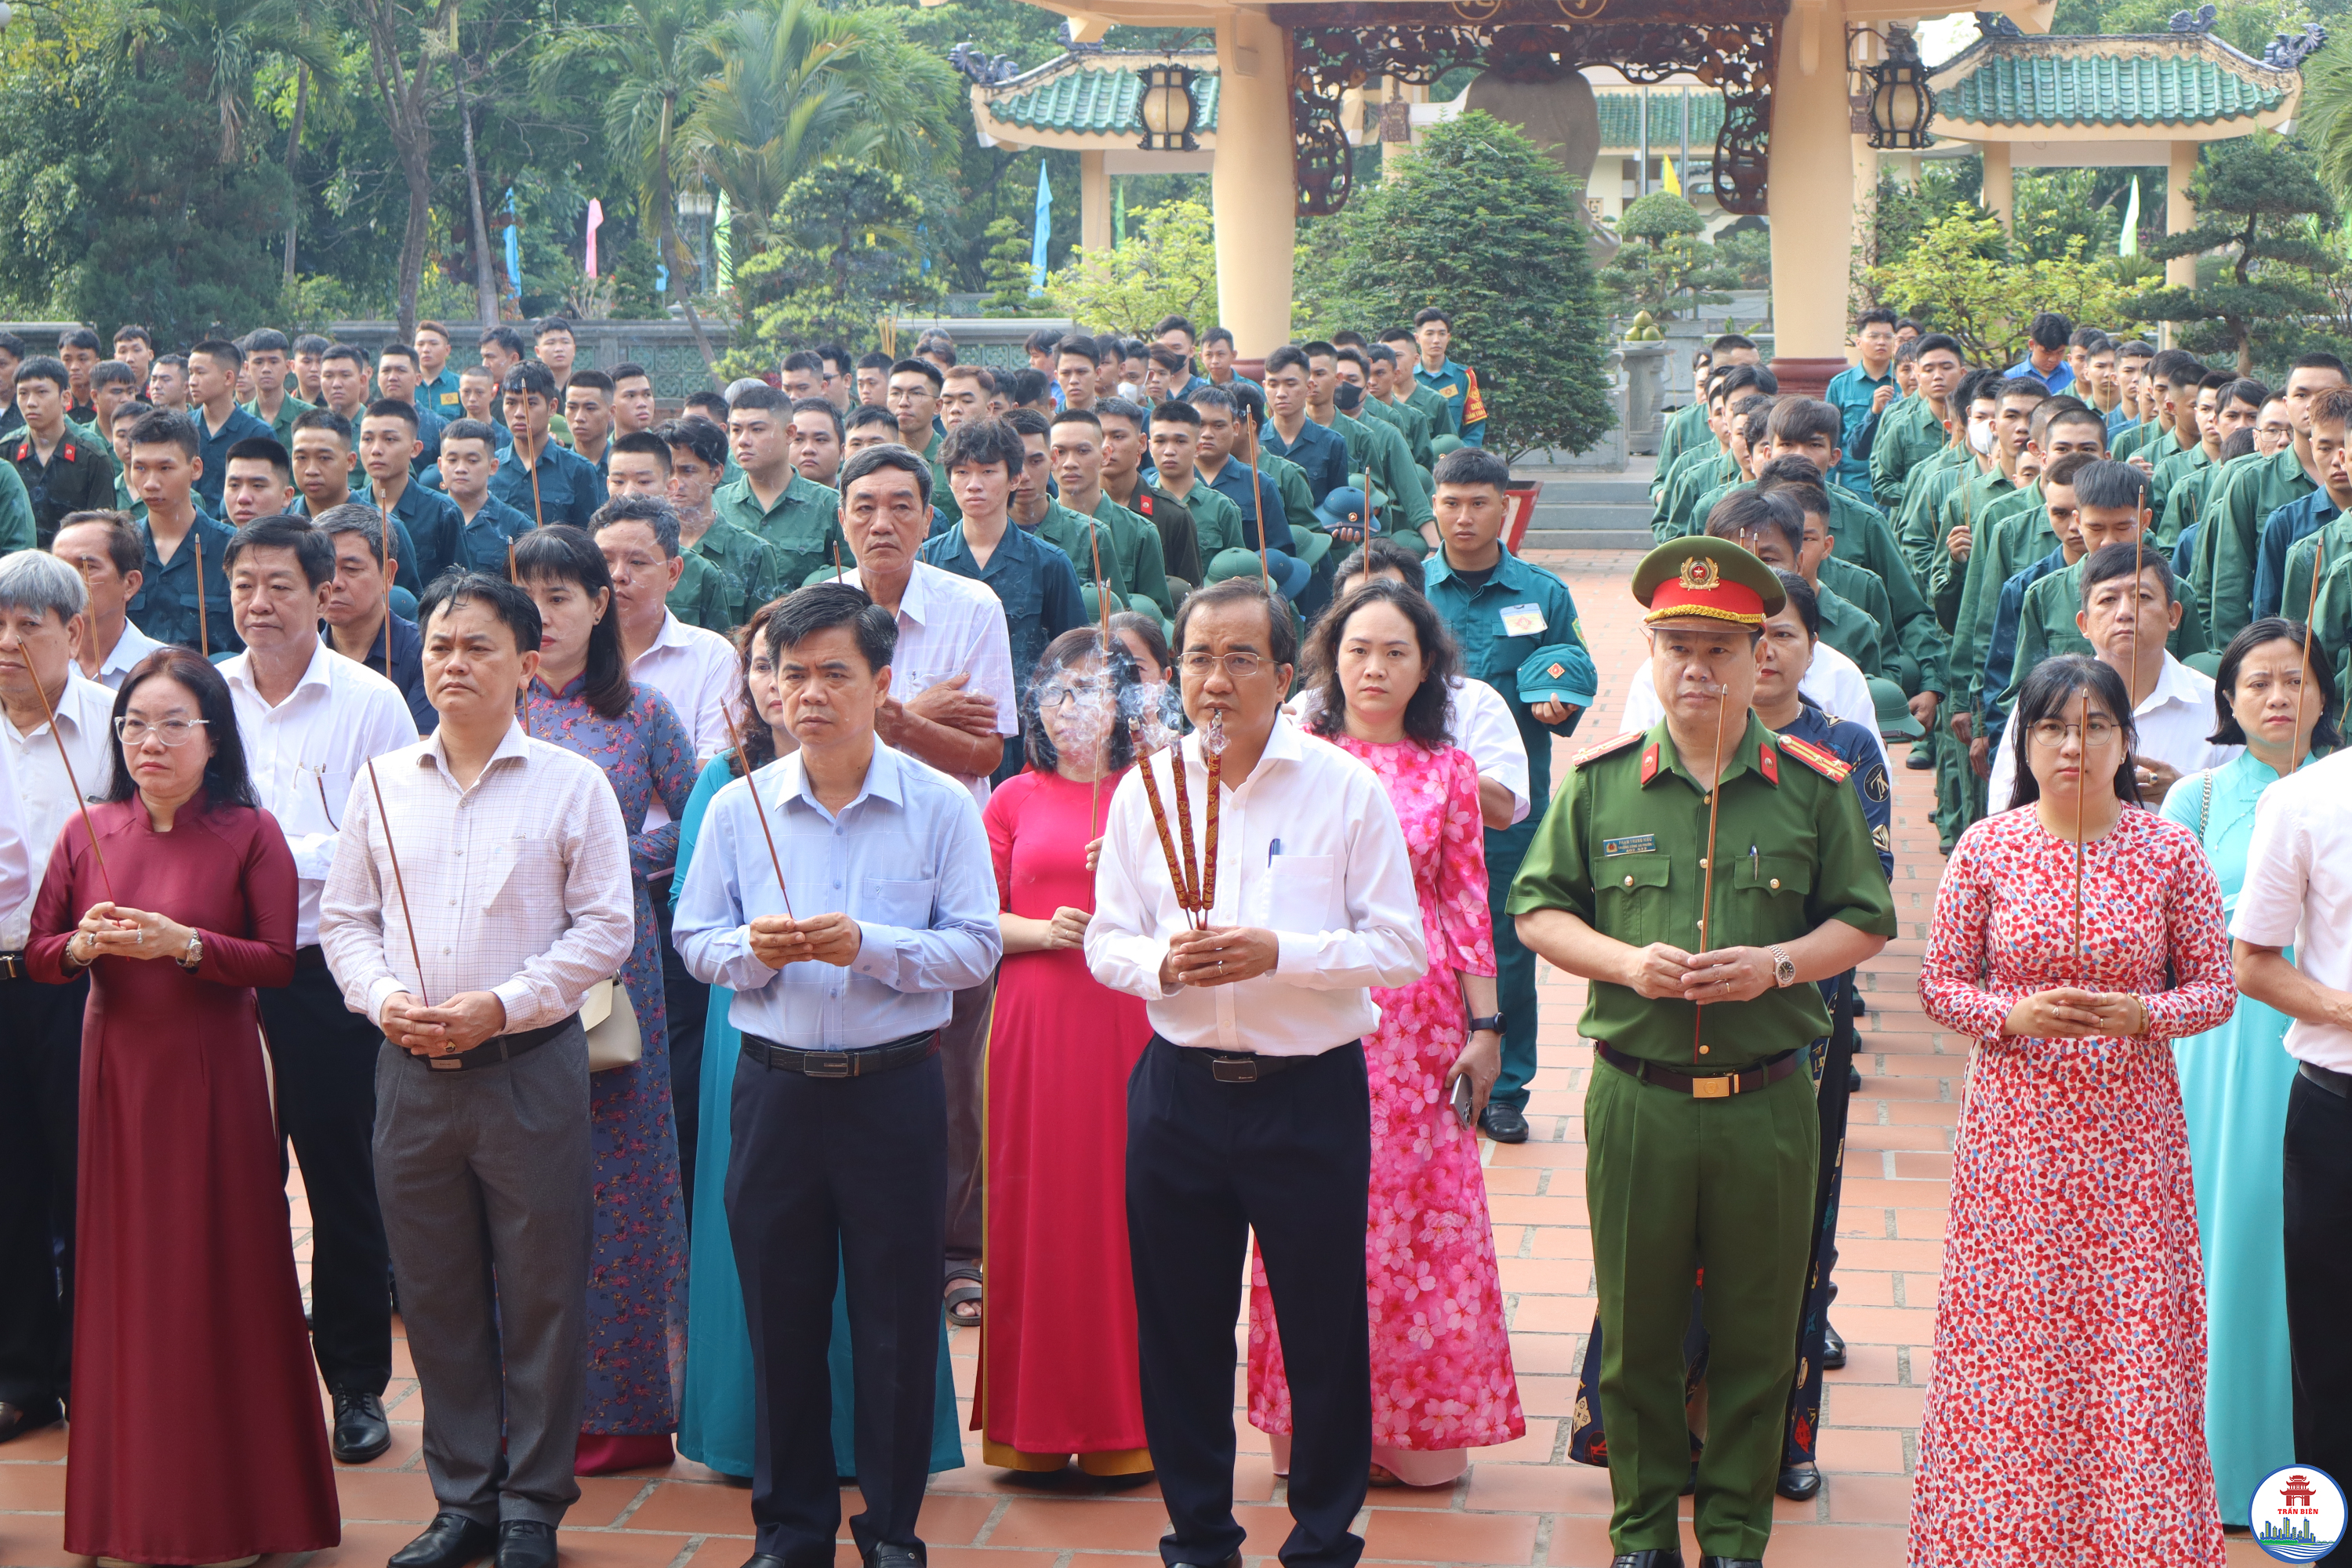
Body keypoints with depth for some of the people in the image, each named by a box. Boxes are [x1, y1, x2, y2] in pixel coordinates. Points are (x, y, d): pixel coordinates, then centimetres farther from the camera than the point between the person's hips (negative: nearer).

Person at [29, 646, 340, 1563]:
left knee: (222, 1275, -1)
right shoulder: (87, 833, 7)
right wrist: (83, 944, -11)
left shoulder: (249, 834, -3)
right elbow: (38, 956, 9)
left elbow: (280, 962, -8)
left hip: (213, 1074, -3)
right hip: (116, 1072, 3)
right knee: (124, 1273, 6)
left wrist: (186, 944, -20)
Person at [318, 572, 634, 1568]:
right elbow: (343, 919, 12)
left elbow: (605, 927, -5)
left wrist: (501, 1007, -14)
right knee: (435, 1293, 9)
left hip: (531, 1066, -3)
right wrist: (386, 1000, -7)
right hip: (412, 1071, 3)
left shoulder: (571, 784, -1)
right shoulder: (382, 785, 9)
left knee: (540, 1291, 2)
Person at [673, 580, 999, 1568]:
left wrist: (869, 946, -18)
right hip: (776, 1083, 2)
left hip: (897, 1087, -2)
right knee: (780, 1313, 9)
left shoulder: (939, 806, -2)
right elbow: (696, 940, 8)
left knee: (898, 1318, 4)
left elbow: (976, 947, -5)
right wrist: (751, 949, -13)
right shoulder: (738, 807, 5)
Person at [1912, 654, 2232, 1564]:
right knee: (2009, 1341, 2)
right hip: (2015, 1130, 0)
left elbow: (2214, 989, 4)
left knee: (2135, 1347, 0)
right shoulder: (1987, 847, 0)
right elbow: (1939, 983, 4)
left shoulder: (2170, 850, -1)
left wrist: (2137, 1015, -15)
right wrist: (2014, 1016, -14)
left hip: (2132, 1131, 0)